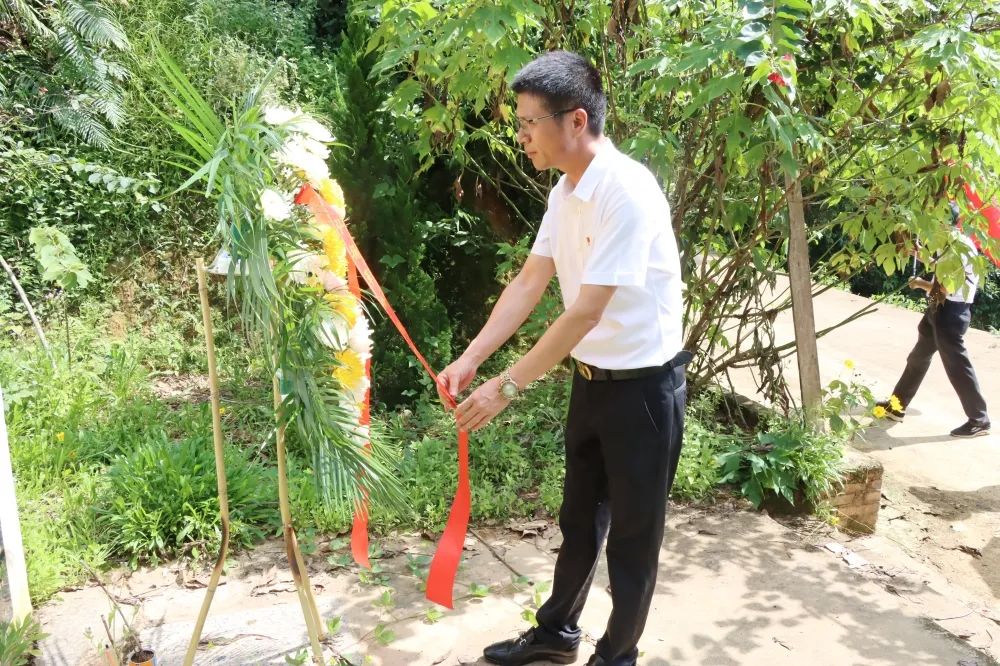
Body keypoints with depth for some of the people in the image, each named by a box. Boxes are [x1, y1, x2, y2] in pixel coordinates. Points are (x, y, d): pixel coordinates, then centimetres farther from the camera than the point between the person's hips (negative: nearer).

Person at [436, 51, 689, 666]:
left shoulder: (628, 192, -26)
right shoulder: (565, 193, 2)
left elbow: (583, 315, -28)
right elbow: (529, 284, 5)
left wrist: (506, 387, -23)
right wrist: (470, 359, -2)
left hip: (644, 385, -8)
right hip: (592, 380, 8)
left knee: (632, 535, 9)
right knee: (579, 519, 22)